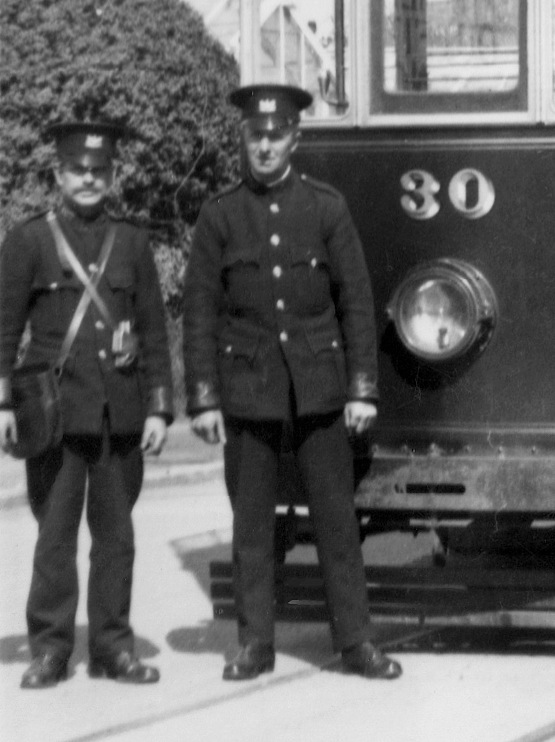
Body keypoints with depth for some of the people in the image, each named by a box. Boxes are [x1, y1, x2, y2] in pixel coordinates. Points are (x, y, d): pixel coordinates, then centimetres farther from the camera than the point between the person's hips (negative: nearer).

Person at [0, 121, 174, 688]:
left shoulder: (132, 243, 9)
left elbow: (154, 332, 10)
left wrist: (158, 409, 3)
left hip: (121, 410, 3)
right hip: (57, 407, -3)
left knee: (116, 533, 6)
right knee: (55, 531, -2)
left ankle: (112, 647, 12)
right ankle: (50, 649, 4)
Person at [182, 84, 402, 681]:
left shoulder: (327, 208, 1)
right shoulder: (219, 216, 1)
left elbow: (356, 303, 1)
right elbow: (200, 313, 1)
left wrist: (362, 390, -5)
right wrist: (202, 401, -5)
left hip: (317, 387, 0)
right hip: (248, 390, 0)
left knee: (336, 515, 1)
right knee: (251, 520, 4)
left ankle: (355, 642, 6)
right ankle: (254, 644, 11)